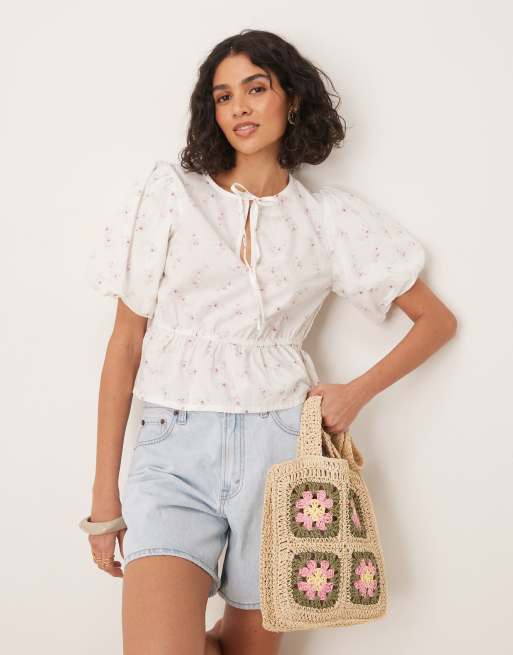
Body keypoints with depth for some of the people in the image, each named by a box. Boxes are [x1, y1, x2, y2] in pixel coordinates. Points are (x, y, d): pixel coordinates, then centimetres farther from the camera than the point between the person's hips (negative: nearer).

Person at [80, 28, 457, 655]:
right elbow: (126, 340, 4)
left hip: (281, 446, 1)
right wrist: (104, 492, 2)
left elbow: (436, 319, 14)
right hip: (174, 447, -1)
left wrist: (358, 391, -2)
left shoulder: (331, 217, 8)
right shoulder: (171, 192, 5)